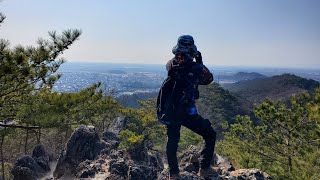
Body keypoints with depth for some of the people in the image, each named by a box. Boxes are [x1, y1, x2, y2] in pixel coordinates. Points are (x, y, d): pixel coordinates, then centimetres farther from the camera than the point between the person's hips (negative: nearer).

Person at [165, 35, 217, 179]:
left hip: (170, 112, 5)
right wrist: (200, 63, 10)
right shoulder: (196, 68, -16)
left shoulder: (171, 65, -4)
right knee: (210, 135, 15)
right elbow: (209, 79, 2)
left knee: (172, 142, 20)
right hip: (187, 113, -5)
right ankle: (205, 168, 20)